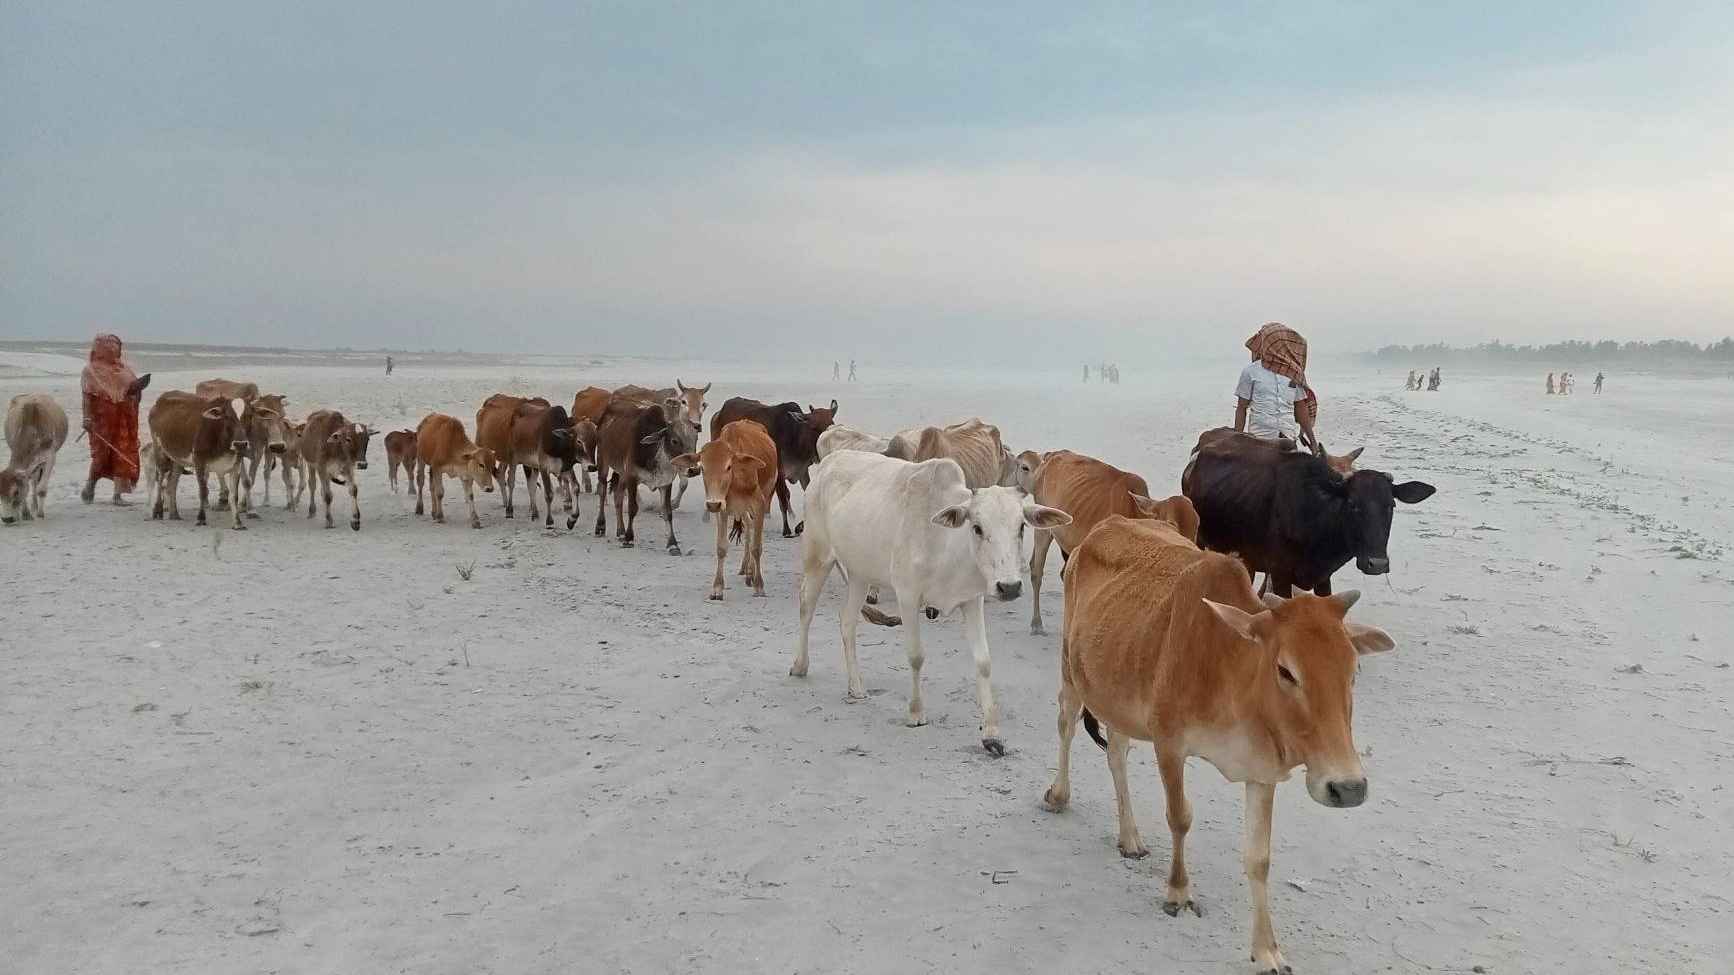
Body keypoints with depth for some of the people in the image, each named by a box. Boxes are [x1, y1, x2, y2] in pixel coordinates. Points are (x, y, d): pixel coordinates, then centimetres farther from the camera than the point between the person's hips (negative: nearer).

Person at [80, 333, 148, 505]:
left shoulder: (124, 367, 11)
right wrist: (87, 417, -16)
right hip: (103, 418, -4)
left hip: (125, 418, 4)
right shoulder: (92, 370, -1)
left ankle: (118, 493, 5)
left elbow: (135, 388, 18)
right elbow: (87, 395, -7)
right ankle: (89, 488, 22)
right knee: (102, 453, 0)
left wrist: (138, 387, -6)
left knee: (123, 453, 0)